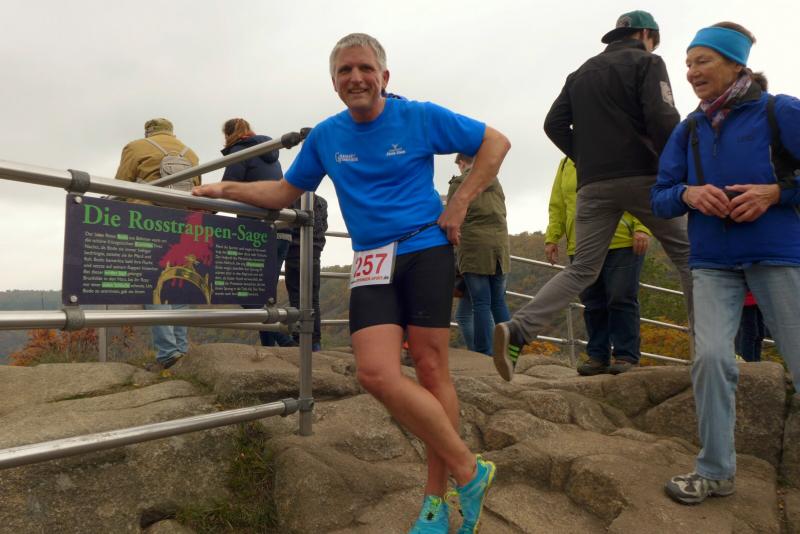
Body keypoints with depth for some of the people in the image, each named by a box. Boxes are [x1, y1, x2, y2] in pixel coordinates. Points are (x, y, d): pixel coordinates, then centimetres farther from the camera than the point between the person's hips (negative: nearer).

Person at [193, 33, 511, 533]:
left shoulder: (420, 116, 1)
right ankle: (469, 472, 3)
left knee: (431, 367, -4)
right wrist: (227, 189, 12)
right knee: (377, 373, -13)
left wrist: (459, 204, -2)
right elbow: (286, 191, 23)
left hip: (427, 249, -3)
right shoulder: (325, 136, 11)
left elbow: (496, 142, 6)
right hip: (372, 262, 3)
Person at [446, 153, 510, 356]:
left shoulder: (459, 183, 3)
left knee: (481, 303, -5)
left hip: (474, 244, -5)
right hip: (500, 242, 5)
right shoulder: (495, 182, 18)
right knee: (499, 301, 9)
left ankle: (483, 355, -5)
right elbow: (502, 212, 18)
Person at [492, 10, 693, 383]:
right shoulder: (646, 63, 4)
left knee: (582, 269, 4)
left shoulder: (580, 73, 20)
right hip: (643, 176, -4)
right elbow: (663, 119, -10)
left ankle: (517, 329, -14)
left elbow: (555, 124, 11)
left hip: (593, 184, 4)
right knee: (686, 256, 11)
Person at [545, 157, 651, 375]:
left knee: (622, 300, -3)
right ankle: (598, 356, 15)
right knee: (593, 305, 6)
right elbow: (557, 206, 18)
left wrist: (641, 228, -15)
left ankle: (626, 357, 6)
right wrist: (552, 238, 8)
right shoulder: (566, 164, 17)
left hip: (622, 244, -4)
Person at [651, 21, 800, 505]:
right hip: (713, 262, 3)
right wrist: (688, 194, -12)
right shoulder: (689, 130, 8)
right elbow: (659, 198, 8)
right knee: (711, 356, -9)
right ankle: (716, 471, 5)